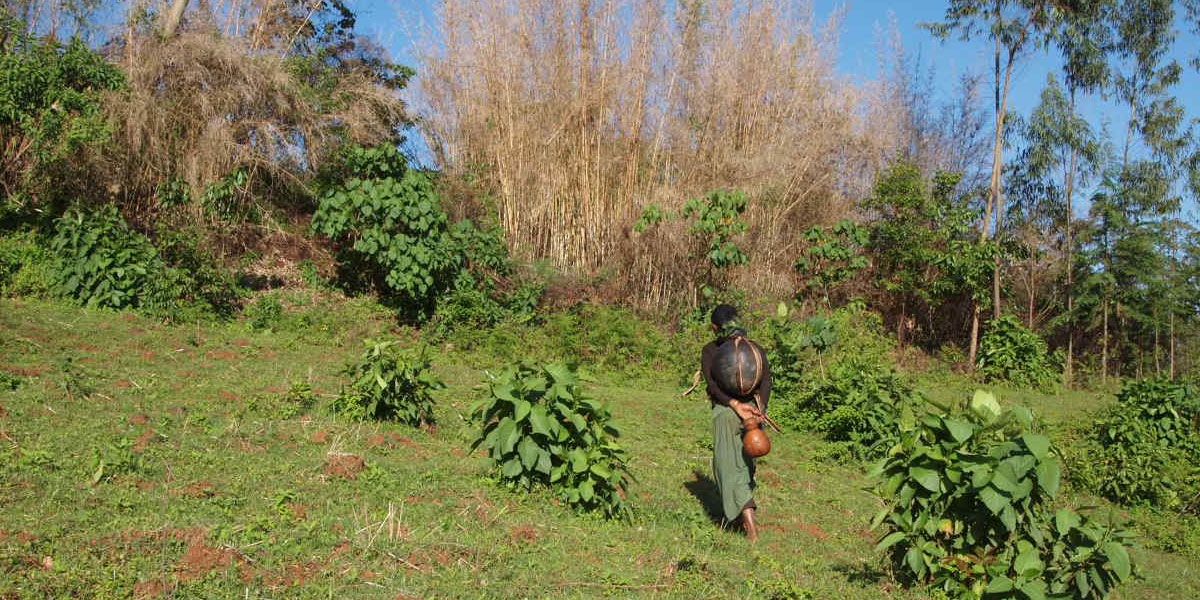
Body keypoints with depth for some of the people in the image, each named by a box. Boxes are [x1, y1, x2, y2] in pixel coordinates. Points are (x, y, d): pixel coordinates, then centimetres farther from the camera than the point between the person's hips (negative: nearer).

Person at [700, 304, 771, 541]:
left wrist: (735, 405, -18)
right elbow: (766, 379, -4)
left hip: (725, 410, -3)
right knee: (746, 463, 19)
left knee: (729, 466, 1)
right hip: (754, 407, 3)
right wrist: (760, 408, -13)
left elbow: (712, 383, -11)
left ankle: (748, 515, -16)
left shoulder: (709, 350, 4)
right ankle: (745, 515, 27)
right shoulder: (756, 348, 11)